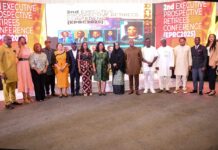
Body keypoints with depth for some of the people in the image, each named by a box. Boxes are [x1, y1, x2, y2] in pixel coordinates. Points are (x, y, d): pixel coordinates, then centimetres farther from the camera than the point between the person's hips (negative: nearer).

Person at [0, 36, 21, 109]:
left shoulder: (11, 49, 16)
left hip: (13, 72, 7)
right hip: (6, 73, -7)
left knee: (13, 87, 14)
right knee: (6, 88, 1)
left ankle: (13, 100, 24)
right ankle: (7, 103, 7)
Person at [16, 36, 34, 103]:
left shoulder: (27, 48, 12)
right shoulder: (18, 48, -5)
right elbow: (19, 56, -21)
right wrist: (20, 48, -18)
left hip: (27, 64, 6)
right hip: (21, 65, -6)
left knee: (28, 79, 9)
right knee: (23, 79, -3)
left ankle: (28, 96, 20)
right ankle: (24, 97, 5)